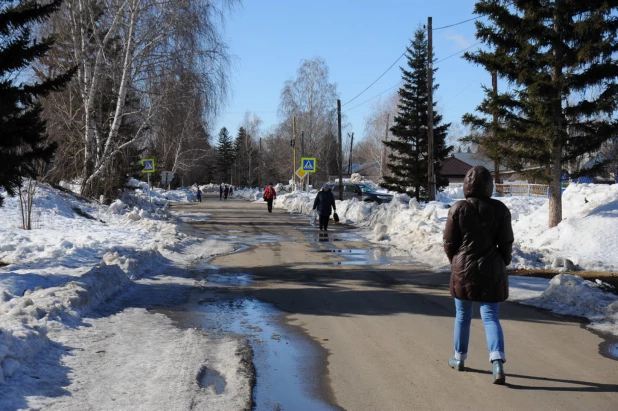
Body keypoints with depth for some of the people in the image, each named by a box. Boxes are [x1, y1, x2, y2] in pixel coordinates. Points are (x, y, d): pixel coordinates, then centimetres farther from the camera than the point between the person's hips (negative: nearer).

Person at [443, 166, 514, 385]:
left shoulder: (458, 209, -9)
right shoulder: (500, 209, -5)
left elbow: (449, 243, -4)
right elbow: (506, 243, -1)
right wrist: (502, 264, 16)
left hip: (464, 270, -1)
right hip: (492, 271, 1)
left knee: (462, 315, 16)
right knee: (490, 317, 4)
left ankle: (459, 358, 30)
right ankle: (497, 363, -13)